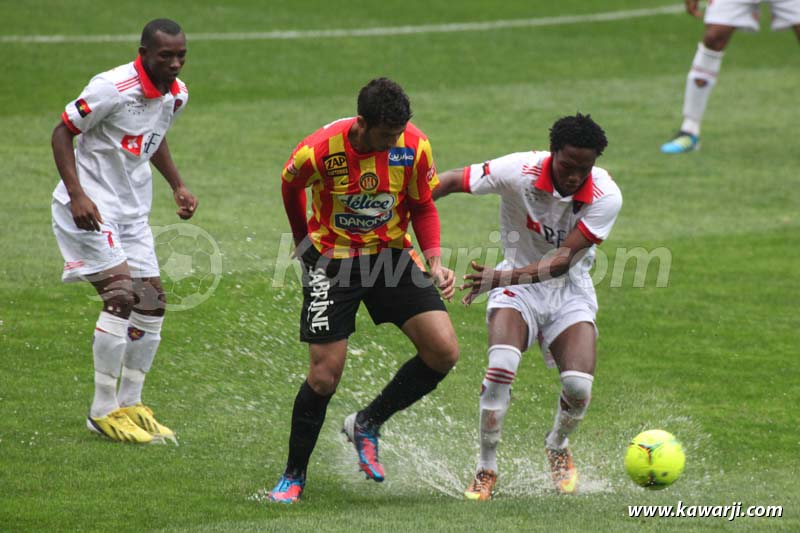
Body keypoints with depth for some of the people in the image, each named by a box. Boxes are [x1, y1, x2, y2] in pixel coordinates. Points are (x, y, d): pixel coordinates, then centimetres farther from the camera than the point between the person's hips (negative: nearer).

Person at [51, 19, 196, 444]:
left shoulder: (176, 94, 2)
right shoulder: (113, 89, -22)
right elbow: (62, 133, -15)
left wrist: (177, 186, 12)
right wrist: (77, 194, -24)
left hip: (132, 209, 8)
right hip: (90, 207, -8)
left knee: (152, 303, 6)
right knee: (121, 295, -18)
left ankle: (130, 404, 19)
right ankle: (103, 411, -9)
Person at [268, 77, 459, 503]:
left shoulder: (414, 146, -15)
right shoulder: (318, 151, -23)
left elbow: (422, 207, 1)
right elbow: (290, 186, 1)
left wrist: (434, 261, -13)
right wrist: (303, 241, 15)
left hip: (391, 254, 3)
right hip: (333, 259, -3)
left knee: (444, 351, -11)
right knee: (325, 375, -7)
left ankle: (367, 424, 11)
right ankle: (293, 476, 14)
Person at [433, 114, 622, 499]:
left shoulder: (605, 196, -20)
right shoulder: (519, 171, -22)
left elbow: (563, 259, -27)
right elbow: (450, 182, -12)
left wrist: (502, 277, -40)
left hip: (570, 290, 1)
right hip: (517, 286, -1)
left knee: (579, 384, -17)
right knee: (501, 366, -27)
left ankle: (558, 448, 20)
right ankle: (486, 469, -9)